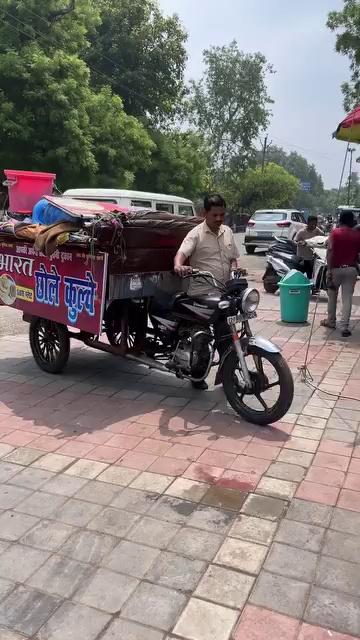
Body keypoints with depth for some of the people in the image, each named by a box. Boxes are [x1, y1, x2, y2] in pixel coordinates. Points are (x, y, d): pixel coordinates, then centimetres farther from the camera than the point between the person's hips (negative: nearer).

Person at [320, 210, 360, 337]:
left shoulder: (335, 232, -4)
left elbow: (330, 250, -14)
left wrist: (329, 269, -15)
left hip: (336, 268, -1)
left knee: (332, 296, 16)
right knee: (347, 298, 0)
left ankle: (331, 321, 27)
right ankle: (345, 327, -5)